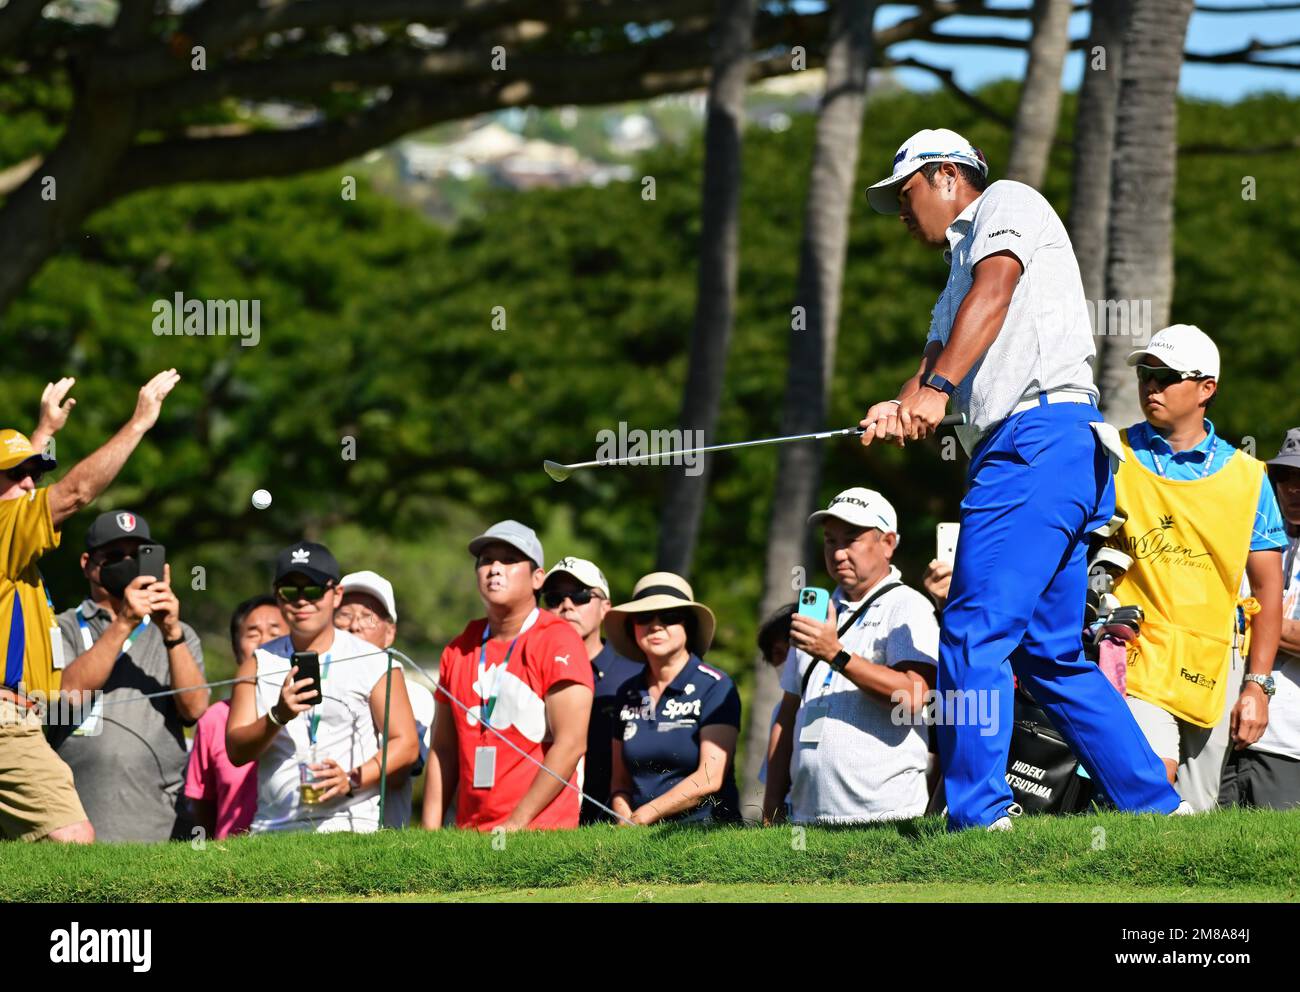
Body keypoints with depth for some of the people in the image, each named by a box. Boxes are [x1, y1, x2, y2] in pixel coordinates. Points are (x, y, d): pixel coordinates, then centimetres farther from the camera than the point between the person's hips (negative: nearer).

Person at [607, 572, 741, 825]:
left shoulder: (715, 687, -1)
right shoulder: (628, 694, 15)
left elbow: (710, 779, -9)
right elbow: (620, 779, 16)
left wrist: (643, 816, -9)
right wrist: (625, 820, -5)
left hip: (705, 830, -5)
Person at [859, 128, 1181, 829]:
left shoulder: (1007, 204, 6)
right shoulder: (959, 272, 33)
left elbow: (995, 291, -13)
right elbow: (939, 358, 17)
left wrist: (937, 388, -26)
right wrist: (899, 411, -7)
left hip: (1043, 436, -10)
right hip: (1012, 452, 10)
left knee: (973, 632, -16)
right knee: (1050, 656, 10)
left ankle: (978, 818, -21)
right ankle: (1161, 814, 12)